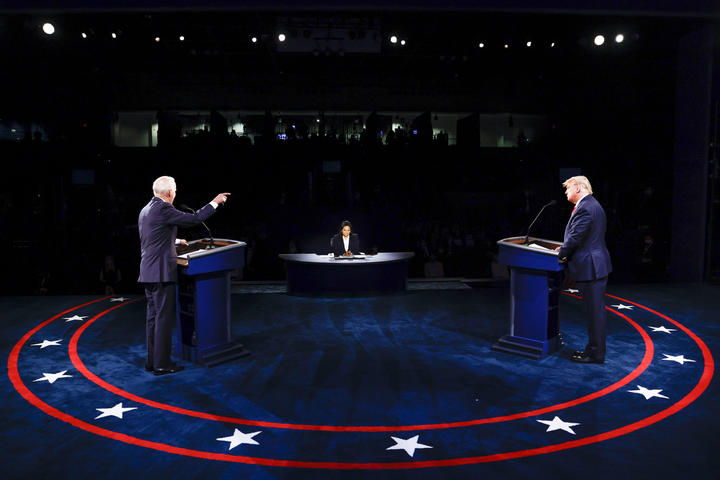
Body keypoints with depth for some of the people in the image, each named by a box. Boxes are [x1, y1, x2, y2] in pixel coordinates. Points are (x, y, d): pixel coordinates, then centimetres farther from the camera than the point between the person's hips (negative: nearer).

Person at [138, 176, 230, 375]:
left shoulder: (145, 210, 15)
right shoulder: (163, 209, -13)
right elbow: (194, 219, -13)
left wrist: (175, 241, 38)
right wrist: (215, 203, -2)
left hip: (148, 272, 9)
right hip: (161, 272, -9)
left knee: (153, 316, 14)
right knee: (164, 317, -4)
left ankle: (152, 360, 20)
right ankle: (161, 364, 0)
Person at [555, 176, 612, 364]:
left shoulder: (584, 208, -18)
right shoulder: (593, 205, 17)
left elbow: (575, 237, -20)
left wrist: (561, 255, -7)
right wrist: (565, 249, 13)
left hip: (590, 268, -11)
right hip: (596, 265, 11)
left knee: (595, 311, -3)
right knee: (595, 310, 16)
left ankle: (595, 354, 5)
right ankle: (594, 348, 26)